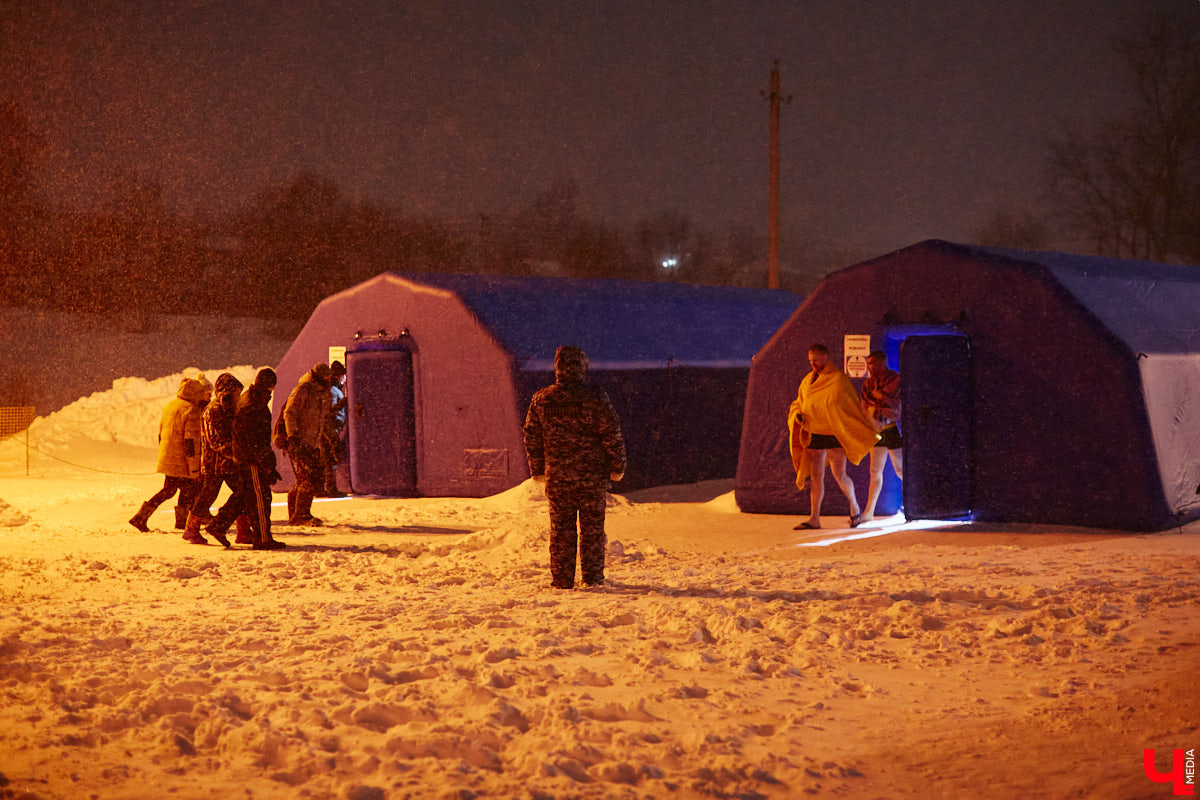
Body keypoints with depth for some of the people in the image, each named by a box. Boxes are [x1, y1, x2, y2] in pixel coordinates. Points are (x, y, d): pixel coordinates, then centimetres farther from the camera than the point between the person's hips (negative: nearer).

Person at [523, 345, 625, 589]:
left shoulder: (541, 399, 1)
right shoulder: (595, 396, -9)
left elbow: (532, 438, 7)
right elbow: (612, 434, -7)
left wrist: (537, 470, 17)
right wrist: (617, 466, 2)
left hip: (557, 477, 2)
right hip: (592, 476, -2)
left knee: (561, 528, 9)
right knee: (592, 527, 9)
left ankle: (562, 579, 10)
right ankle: (593, 577, 13)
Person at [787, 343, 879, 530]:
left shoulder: (839, 379, -7)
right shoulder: (807, 381, 11)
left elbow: (851, 406, -7)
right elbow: (797, 404, 19)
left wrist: (868, 433, -9)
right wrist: (797, 415, -5)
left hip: (834, 436, -5)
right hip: (814, 436, 5)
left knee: (839, 475, -4)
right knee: (815, 476, 3)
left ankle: (854, 507, 18)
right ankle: (814, 518, 4)